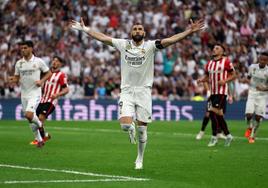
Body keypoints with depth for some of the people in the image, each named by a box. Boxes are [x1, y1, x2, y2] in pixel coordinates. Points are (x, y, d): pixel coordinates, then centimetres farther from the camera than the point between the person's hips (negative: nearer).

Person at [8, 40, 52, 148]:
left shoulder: (38, 61, -4)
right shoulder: (19, 63, 6)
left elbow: (48, 73, 5)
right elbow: (17, 78, 13)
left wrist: (42, 81, -12)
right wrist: (13, 79, -10)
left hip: (35, 93, -5)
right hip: (24, 94, 5)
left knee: (29, 114, -25)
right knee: (30, 119, 9)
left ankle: (39, 124, 7)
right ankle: (39, 140, 23)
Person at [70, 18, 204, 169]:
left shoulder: (150, 46, -3)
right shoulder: (123, 45, 3)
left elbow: (170, 40, -13)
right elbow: (102, 37, 6)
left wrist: (190, 31, -24)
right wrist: (85, 29, 5)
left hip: (144, 91, -1)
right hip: (127, 90, 1)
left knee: (142, 129, 3)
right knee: (125, 124, -17)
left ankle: (140, 159, 23)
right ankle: (132, 129, 22)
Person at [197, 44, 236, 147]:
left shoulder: (226, 61, -4)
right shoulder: (209, 64, 14)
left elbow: (233, 75, 0)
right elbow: (207, 77, 24)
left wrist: (225, 80, -16)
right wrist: (201, 80, 3)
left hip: (221, 92, -7)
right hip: (212, 92, 7)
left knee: (213, 112, -16)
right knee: (218, 114, 9)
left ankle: (214, 137, -7)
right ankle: (228, 135, 22)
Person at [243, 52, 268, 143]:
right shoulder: (252, 67, -1)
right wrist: (248, 81, -5)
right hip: (252, 94, 1)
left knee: (258, 117, -3)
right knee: (249, 114, -13)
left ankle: (252, 135, 16)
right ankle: (249, 127, 19)